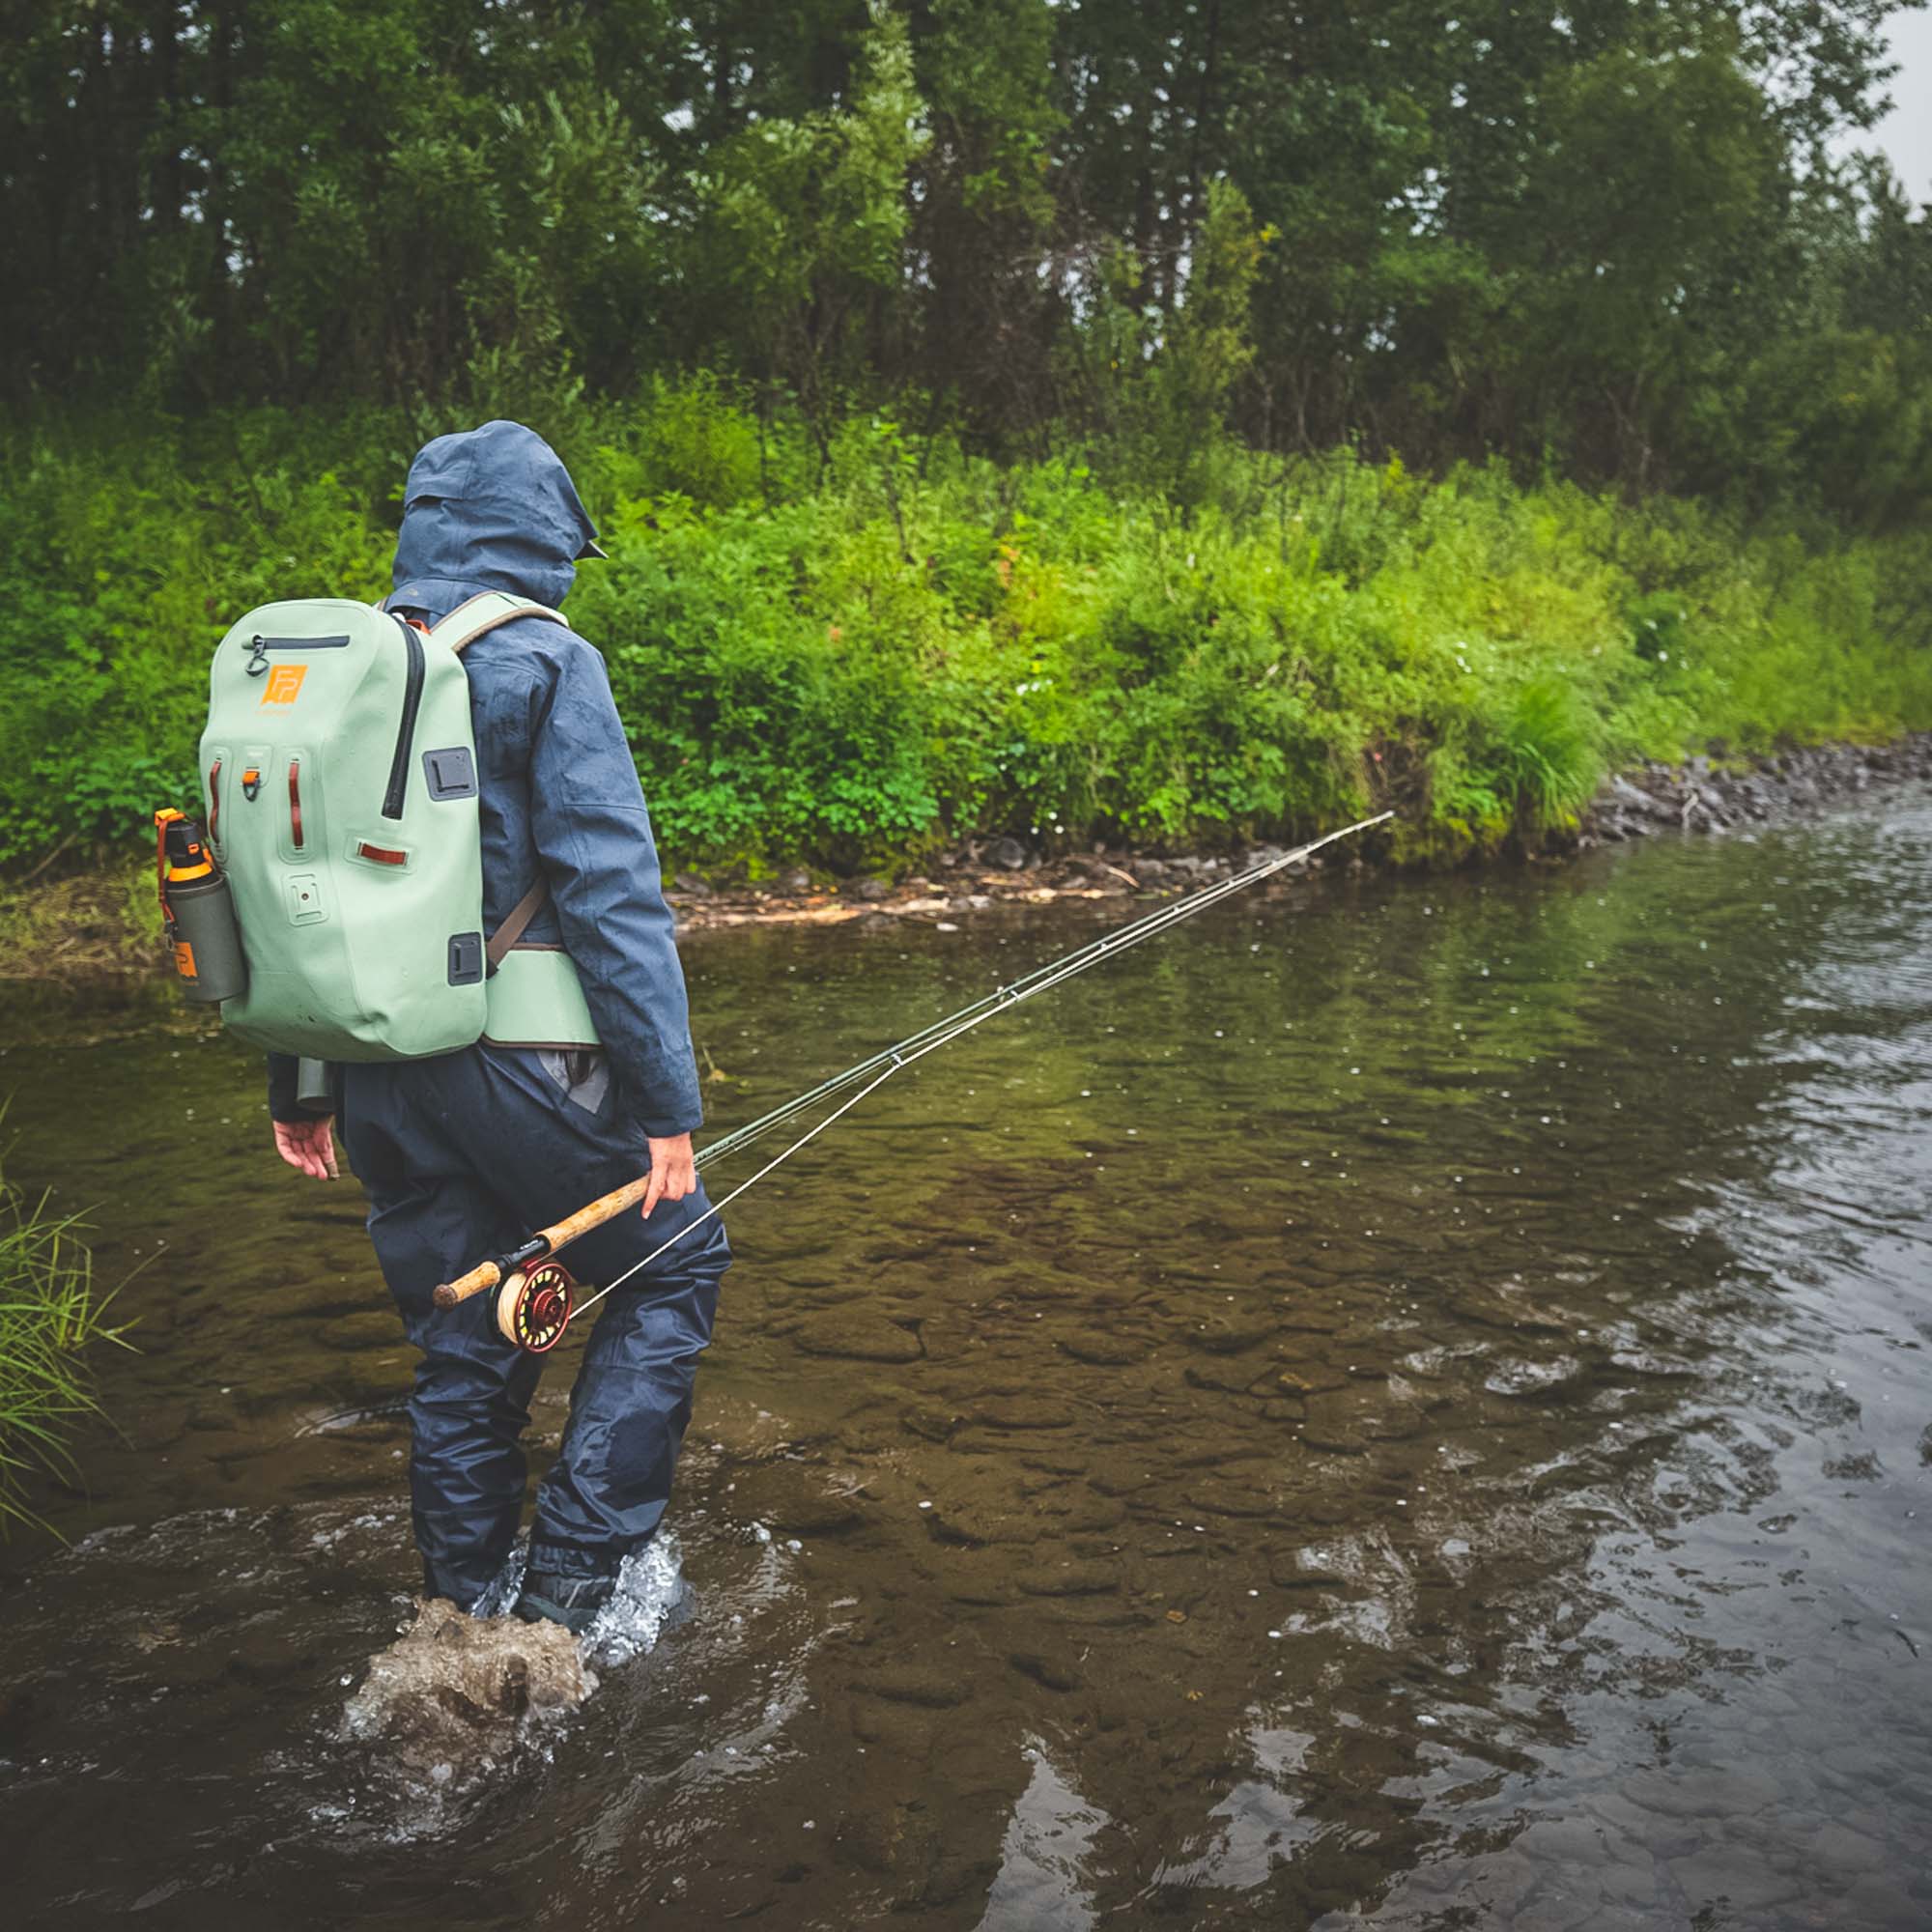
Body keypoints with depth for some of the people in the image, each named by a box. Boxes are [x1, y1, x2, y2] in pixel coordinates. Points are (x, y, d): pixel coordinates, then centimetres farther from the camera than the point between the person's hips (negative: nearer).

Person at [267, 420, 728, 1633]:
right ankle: (570, 1589, 10)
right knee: (674, 1266, 13)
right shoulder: (541, 663, -8)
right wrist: (671, 1101, -11)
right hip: (517, 1066, -6)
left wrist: (296, 1086, 21)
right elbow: (613, 897, -14)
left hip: (380, 1076, 6)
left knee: (459, 1350, 18)